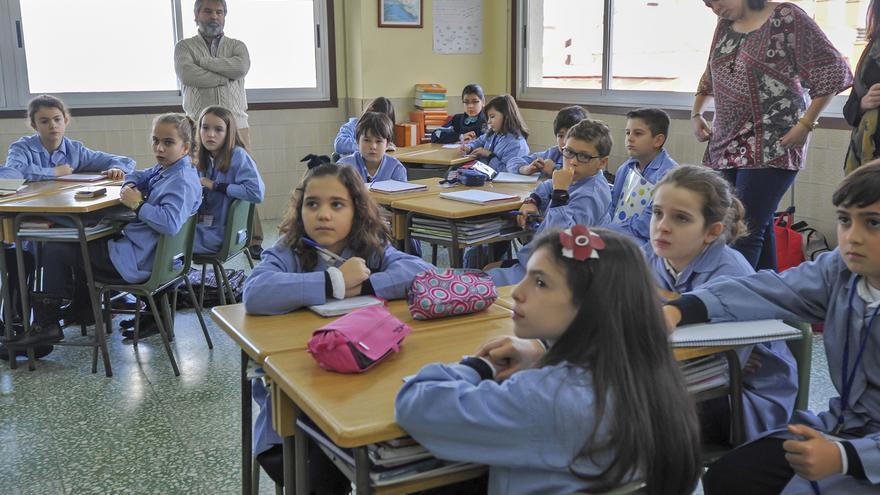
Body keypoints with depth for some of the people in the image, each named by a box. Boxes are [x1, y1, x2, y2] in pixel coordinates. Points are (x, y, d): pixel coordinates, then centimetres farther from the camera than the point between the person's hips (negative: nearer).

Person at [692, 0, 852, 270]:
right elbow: (710, 77, 29)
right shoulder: (725, 25, 15)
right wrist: (697, 114, 16)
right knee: (760, 227, 10)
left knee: (747, 231, -12)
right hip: (726, 145, 6)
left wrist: (805, 124, -11)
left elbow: (833, 70, -6)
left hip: (772, 146, -6)